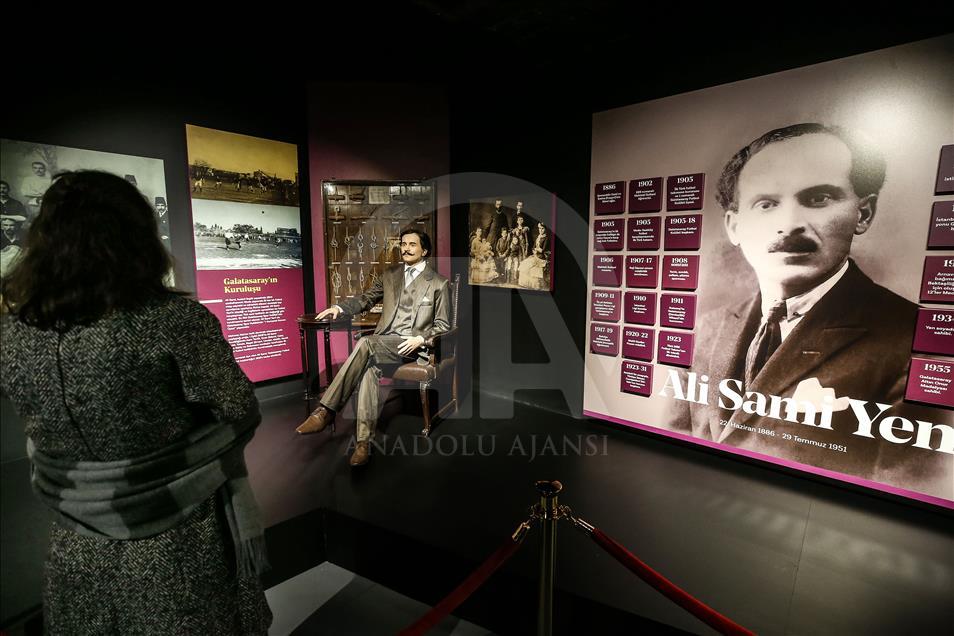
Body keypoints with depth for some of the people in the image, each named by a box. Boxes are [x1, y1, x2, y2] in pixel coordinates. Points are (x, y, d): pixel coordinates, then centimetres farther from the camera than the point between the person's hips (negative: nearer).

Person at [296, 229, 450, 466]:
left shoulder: (439, 283, 7)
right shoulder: (389, 275, 21)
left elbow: (443, 325, 5)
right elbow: (365, 299, 23)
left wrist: (420, 339, -13)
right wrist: (340, 308, 3)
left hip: (411, 345, -4)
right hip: (383, 342, 4)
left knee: (365, 343, -32)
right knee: (369, 368, -31)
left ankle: (326, 411, -28)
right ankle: (364, 441, -30)